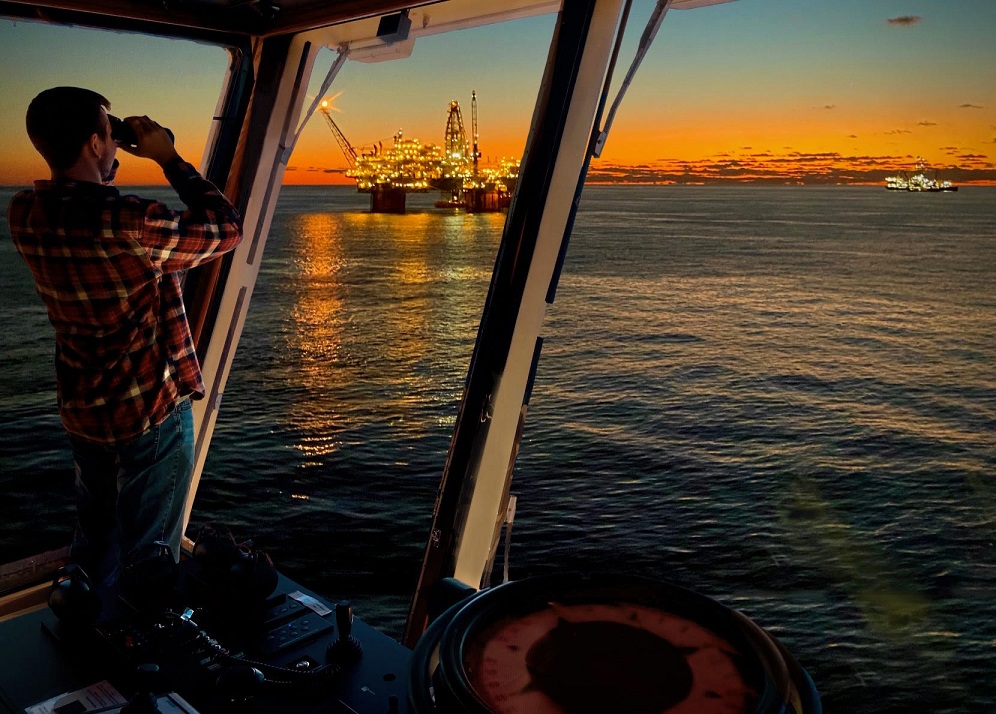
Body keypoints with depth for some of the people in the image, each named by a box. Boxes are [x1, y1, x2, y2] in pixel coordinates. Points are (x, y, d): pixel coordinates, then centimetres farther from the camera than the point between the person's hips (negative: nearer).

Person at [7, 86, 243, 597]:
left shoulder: (24, 215, -5)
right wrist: (169, 159, -9)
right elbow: (227, 229, -16)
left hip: (81, 413, 8)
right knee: (145, 557, 11)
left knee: (93, 543, 27)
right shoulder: (124, 224, -27)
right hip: (150, 415, -8)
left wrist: (106, 168, 4)